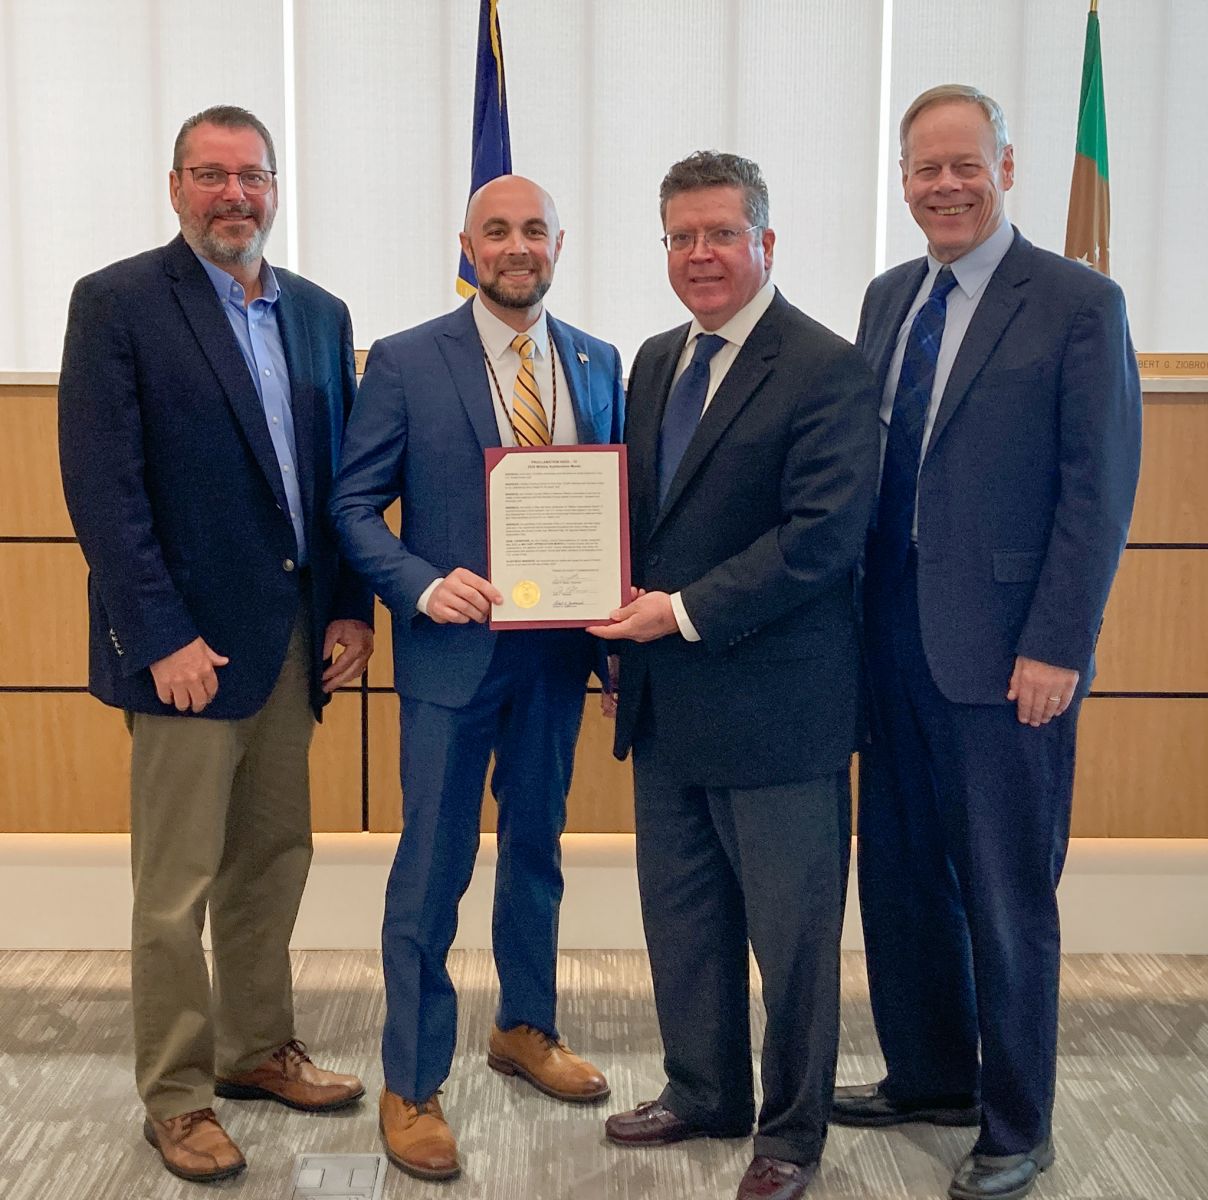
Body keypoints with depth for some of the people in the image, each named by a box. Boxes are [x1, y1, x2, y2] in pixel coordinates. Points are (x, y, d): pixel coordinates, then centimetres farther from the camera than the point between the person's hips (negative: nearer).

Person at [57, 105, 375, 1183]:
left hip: (296, 638, 6)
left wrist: (352, 607, 3)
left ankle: (256, 1049, 33)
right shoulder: (118, 303, -7)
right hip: (190, 643, -6)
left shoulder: (319, 313, 11)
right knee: (177, 888, 4)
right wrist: (164, 637, -17)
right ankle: (176, 1094, 18)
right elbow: (102, 486, -13)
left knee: (272, 863, 16)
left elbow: (342, 474, 13)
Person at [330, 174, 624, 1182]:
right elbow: (353, 504, -6)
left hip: (557, 647, 4)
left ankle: (527, 1029, 39)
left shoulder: (598, 365, 7)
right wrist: (425, 586, -21)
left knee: (536, 845, 19)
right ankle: (412, 1087, 15)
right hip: (454, 646, -4)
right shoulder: (405, 363, -5)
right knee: (433, 866, 1)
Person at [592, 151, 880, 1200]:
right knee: (681, 917, 19)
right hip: (667, 701, 8)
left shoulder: (827, 369, -12)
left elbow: (823, 533, -20)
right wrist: (626, 595, 1)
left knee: (791, 933, 6)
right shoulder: (656, 362, 12)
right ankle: (704, 1094, 37)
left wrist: (687, 612, -20)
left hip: (774, 705, -7)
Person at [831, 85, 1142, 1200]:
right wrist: (858, 611, 7)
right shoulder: (889, 299, 12)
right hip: (895, 641, 6)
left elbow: (1099, 490, -11)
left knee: (1007, 899, 4)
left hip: (1006, 654, -6)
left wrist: (1055, 647, -15)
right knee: (900, 878, 15)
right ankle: (929, 1076, 35)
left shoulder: (1079, 303, -7)